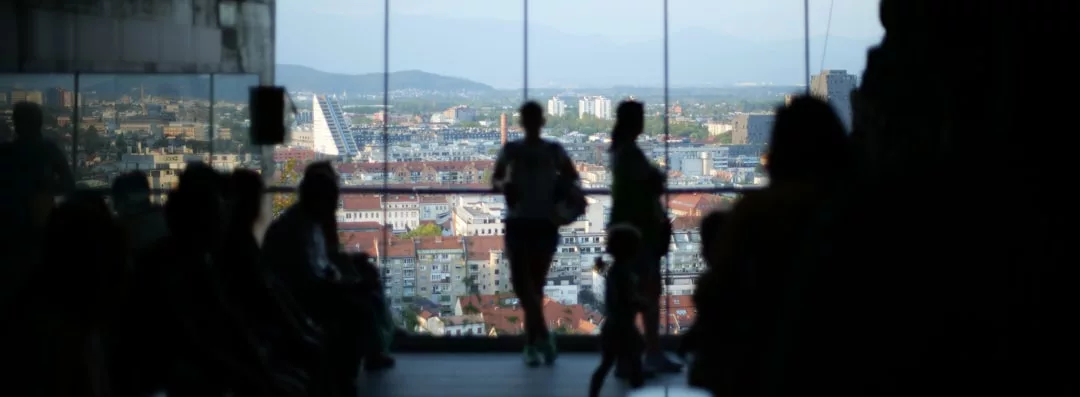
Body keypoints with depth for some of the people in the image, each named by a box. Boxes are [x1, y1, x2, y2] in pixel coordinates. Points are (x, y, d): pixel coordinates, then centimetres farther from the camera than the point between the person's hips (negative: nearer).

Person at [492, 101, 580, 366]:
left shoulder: (554, 151, 3)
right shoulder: (510, 150, 5)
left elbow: (573, 178, 12)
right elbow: (495, 179, 9)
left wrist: (563, 187, -9)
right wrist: (503, 185, -13)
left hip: (545, 223, 0)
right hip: (518, 222, 1)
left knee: (536, 282, 3)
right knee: (520, 280, -11)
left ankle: (532, 343, 12)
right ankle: (542, 335, -4)